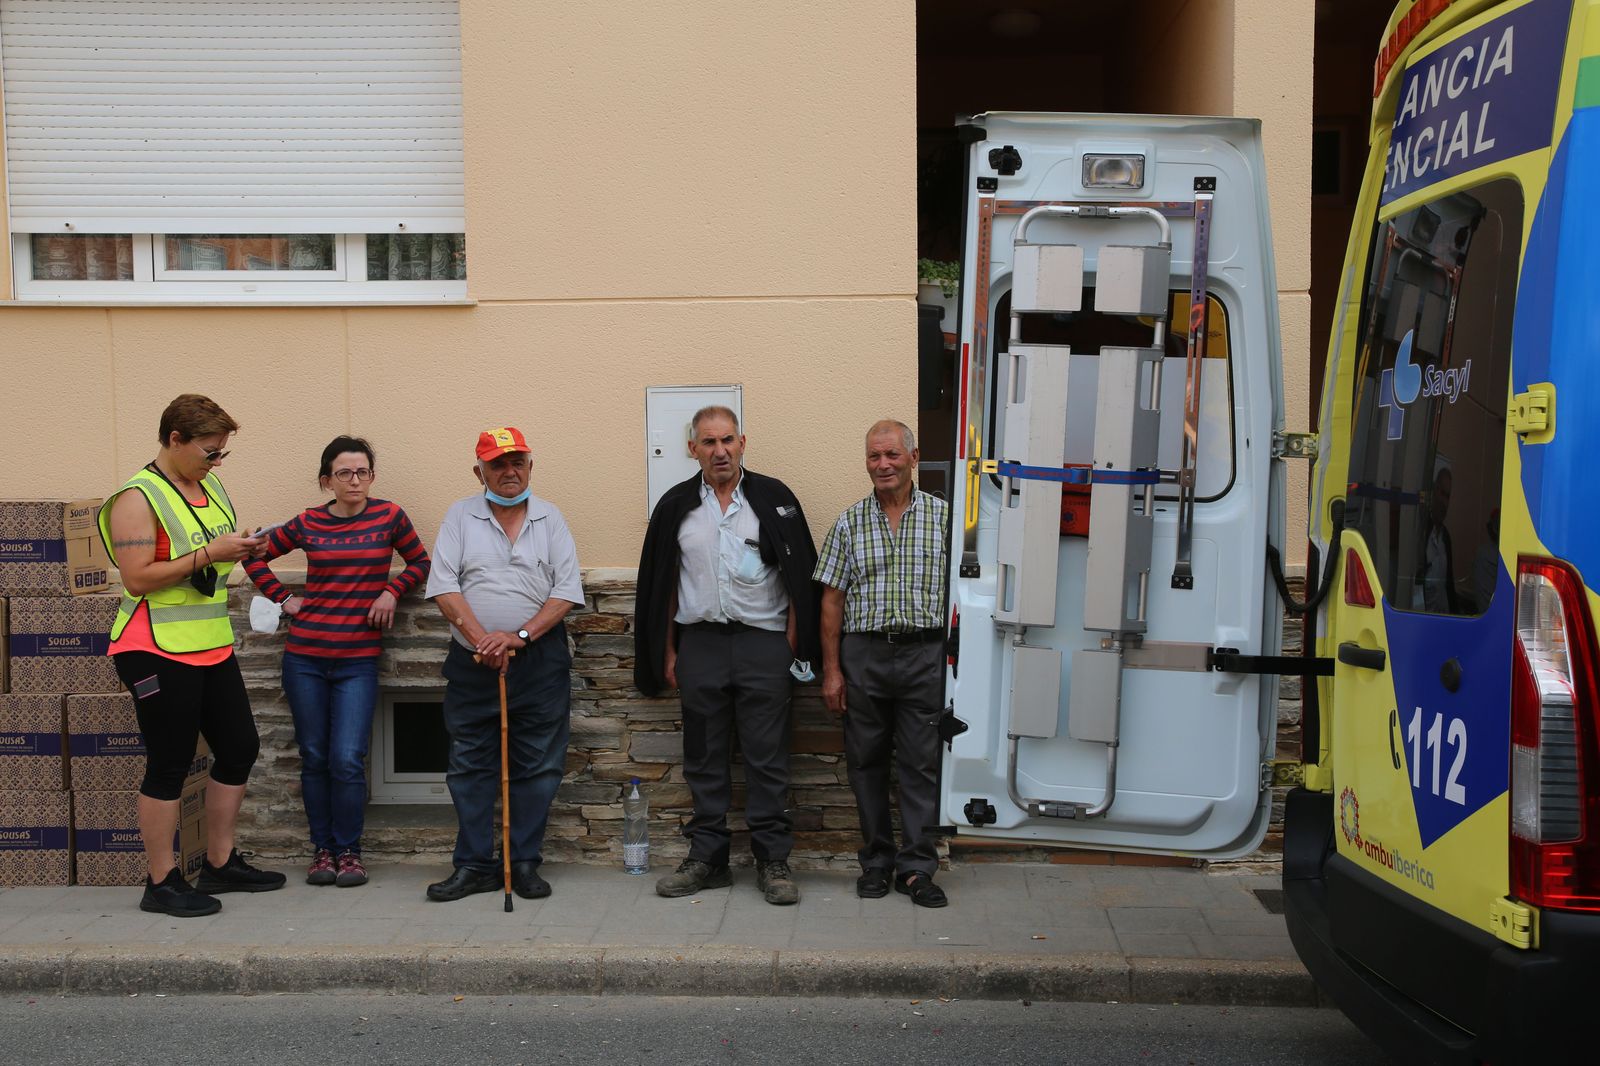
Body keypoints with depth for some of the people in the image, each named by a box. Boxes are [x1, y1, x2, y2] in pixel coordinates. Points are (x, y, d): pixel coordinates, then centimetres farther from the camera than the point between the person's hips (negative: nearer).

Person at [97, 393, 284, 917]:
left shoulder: (213, 488, 12)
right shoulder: (138, 498, -12)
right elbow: (137, 579, -20)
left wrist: (244, 548, 3)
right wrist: (210, 553, -22)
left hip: (212, 647, 8)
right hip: (158, 652, -8)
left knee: (239, 748, 11)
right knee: (169, 766, -1)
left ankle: (220, 864, 26)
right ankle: (162, 884, 13)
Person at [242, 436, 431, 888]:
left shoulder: (389, 517, 0)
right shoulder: (307, 523, 3)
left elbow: (420, 562, 12)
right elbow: (254, 556, 15)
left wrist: (392, 590, -5)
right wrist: (282, 597, 4)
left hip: (358, 660, -2)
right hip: (305, 657, 2)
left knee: (348, 760, -7)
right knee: (314, 758, 9)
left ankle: (349, 851, 10)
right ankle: (322, 849, 22)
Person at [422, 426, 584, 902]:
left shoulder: (550, 518, 5)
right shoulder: (460, 516, 5)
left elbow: (567, 591, -2)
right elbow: (443, 586, -4)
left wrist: (520, 635, -13)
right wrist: (482, 639, -14)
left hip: (540, 661, 0)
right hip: (471, 662, 0)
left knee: (538, 768, 4)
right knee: (470, 768, 6)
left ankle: (525, 863, 16)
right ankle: (474, 866, 17)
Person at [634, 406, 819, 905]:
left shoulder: (773, 499, 1)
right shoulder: (677, 505, 7)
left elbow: (799, 577, 2)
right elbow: (662, 584, 11)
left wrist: (792, 645, -4)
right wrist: (668, 653, 7)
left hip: (763, 643, -2)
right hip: (700, 643, 3)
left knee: (768, 759, 1)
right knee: (704, 759, 9)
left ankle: (773, 861, 11)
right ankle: (707, 859, 20)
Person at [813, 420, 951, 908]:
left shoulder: (943, 516, 3)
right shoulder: (850, 522, 5)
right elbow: (832, 599, 5)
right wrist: (831, 670, 0)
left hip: (925, 653, -1)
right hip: (864, 653, 1)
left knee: (921, 764, 2)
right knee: (866, 761, 8)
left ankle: (917, 867, 12)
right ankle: (876, 861, 21)